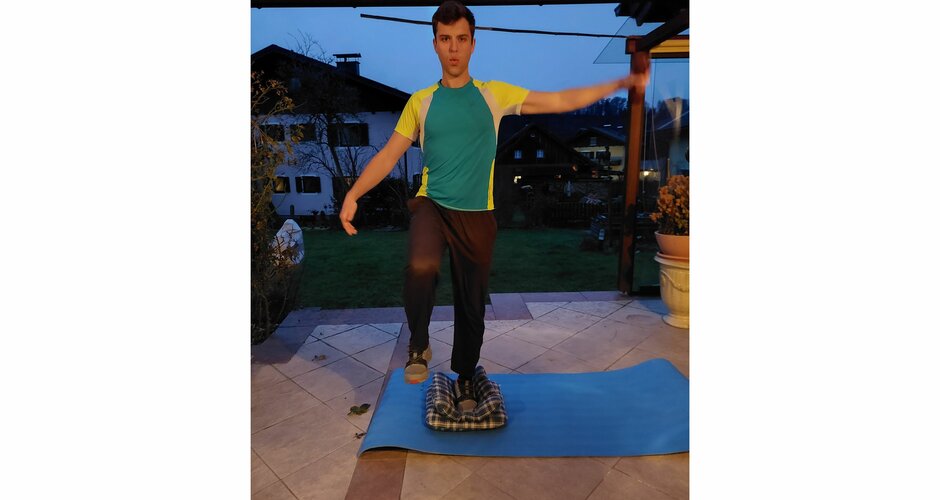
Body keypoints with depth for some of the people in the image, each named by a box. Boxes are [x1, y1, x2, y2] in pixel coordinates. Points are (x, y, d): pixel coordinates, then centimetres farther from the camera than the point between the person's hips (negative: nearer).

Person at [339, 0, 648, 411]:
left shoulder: (495, 95, 5)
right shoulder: (421, 101, 6)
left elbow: (563, 101, 4)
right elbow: (388, 155, 6)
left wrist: (622, 84, -1)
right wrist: (353, 194, -5)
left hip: (476, 215, 1)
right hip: (431, 205, 0)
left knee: (472, 304, 8)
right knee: (420, 266, -33)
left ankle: (464, 378, 33)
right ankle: (418, 345, -3)